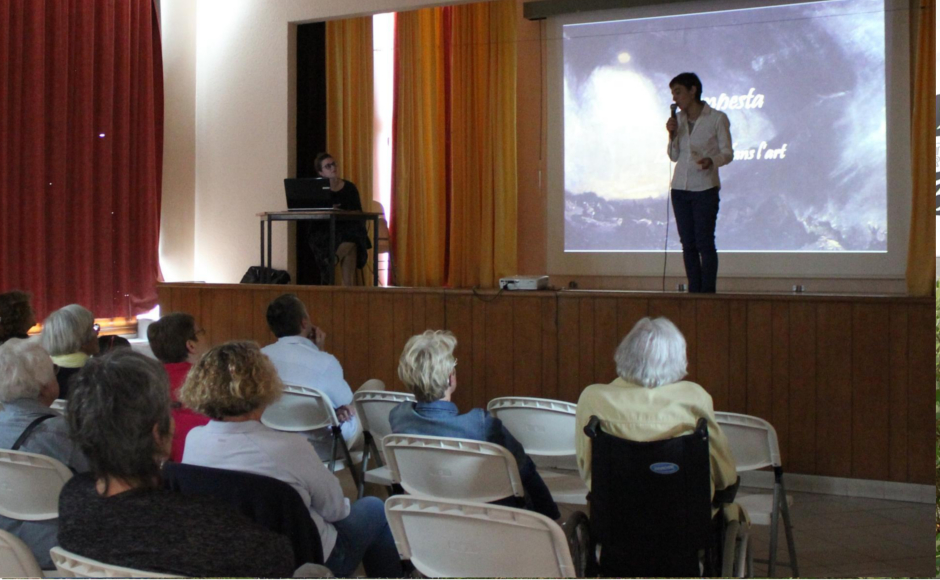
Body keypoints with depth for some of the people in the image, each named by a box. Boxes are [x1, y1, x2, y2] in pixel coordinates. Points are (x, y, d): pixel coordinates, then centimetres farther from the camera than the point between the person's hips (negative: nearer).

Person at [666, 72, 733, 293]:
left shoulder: (717, 118, -4)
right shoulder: (678, 120, 10)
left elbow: (727, 153, -4)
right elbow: (674, 156, 13)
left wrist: (711, 160, -24)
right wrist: (672, 135, -4)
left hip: (705, 188, -5)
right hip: (680, 188, 5)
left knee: (705, 243, -6)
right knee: (688, 244, 5)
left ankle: (708, 292, -2)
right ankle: (694, 291, 10)